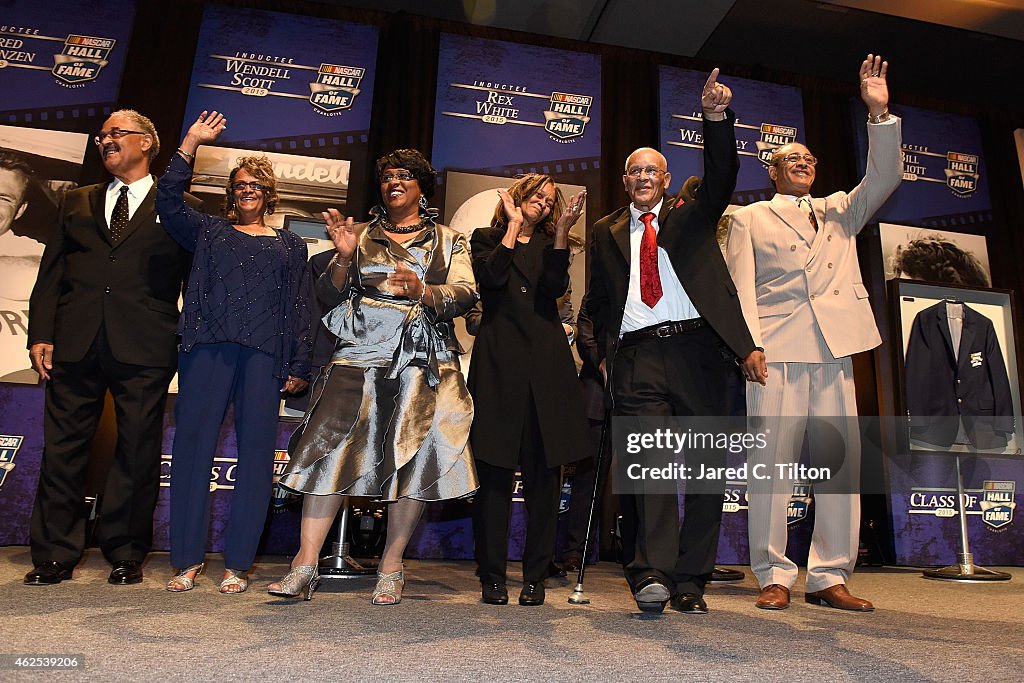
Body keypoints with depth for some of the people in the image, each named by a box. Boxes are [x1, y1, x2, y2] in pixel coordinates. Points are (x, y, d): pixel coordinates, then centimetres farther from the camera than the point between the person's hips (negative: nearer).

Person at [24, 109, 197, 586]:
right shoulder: (78, 203, 19)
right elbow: (51, 273, 14)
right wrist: (41, 334, 3)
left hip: (144, 349, -3)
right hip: (75, 345, 4)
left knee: (137, 451, 2)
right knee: (63, 448, 6)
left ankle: (126, 554, 16)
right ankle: (55, 555, 19)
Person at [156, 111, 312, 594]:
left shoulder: (290, 246, 19)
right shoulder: (209, 232, 21)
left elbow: (299, 307, 12)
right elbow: (169, 203, 4)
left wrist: (299, 366, 3)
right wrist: (190, 144, 1)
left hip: (263, 355, 0)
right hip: (207, 348, 1)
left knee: (255, 453, -3)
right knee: (193, 446, -3)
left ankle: (237, 564, 5)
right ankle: (188, 559, 8)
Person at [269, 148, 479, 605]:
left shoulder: (449, 240, 14)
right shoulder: (362, 235, 17)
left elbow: (466, 294, -1)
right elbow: (328, 295, 11)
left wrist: (423, 291, -19)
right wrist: (344, 258, -7)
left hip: (423, 361, 0)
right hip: (361, 355, 1)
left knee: (413, 456, -4)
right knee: (332, 448, -9)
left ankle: (391, 568, 8)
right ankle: (305, 566, -2)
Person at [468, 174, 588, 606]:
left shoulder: (550, 244, 22)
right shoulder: (487, 238, 17)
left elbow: (556, 286, 1)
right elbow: (491, 275, -6)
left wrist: (562, 230, -5)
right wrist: (513, 223, 1)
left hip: (546, 365, 2)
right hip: (499, 363, -2)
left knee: (544, 474, 1)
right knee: (495, 472, -3)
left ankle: (536, 575, 11)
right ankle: (492, 575, 8)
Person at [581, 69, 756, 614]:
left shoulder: (690, 216, 18)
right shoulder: (606, 232, 20)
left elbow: (722, 178, 1)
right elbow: (597, 298, 19)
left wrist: (717, 117, -14)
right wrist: (603, 353, 7)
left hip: (698, 349, 1)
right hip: (637, 355, 0)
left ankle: (690, 582, 10)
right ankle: (652, 575, -19)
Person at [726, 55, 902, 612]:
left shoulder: (840, 212, 26)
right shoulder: (749, 218, 14)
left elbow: (883, 178, 11)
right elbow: (740, 287, 4)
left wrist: (879, 115, 0)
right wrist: (748, 345, -9)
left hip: (834, 351, 4)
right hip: (776, 351, -4)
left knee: (842, 464, 0)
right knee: (770, 463, -6)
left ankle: (829, 577, 8)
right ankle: (774, 576, 3)